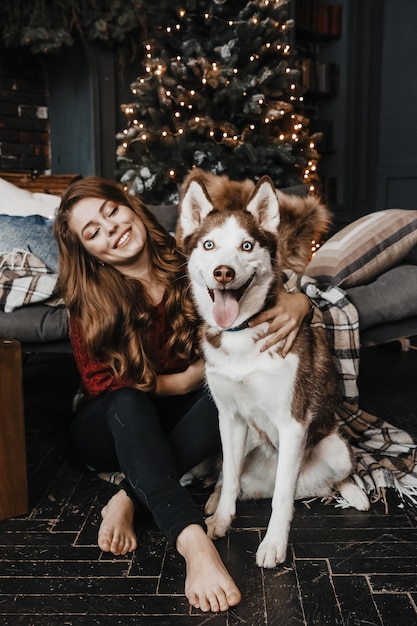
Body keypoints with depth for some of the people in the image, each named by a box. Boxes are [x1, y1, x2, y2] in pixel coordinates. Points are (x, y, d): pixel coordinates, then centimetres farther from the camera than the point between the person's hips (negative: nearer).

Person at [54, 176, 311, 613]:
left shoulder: (187, 265, -12)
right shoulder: (89, 302, -14)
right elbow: (100, 384, -12)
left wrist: (297, 302, -33)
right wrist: (184, 381, -20)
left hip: (174, 424, 2)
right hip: (110, 427, -1)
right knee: (128, 402, -35)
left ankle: (128, 499, -26)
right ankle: (193, 543, -46)